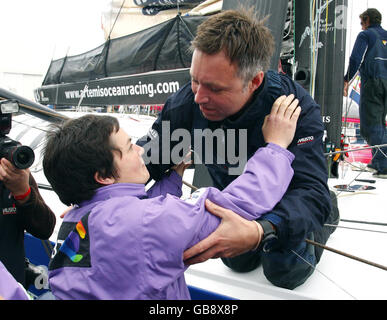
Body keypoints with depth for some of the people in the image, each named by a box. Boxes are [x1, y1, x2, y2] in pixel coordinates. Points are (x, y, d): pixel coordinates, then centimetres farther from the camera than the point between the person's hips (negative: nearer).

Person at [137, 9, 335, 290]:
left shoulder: (298, 108, -40)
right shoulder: (188, 102, -31)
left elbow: (310, 190, -47)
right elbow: (147, 158, -22)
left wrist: (260, 232, -67)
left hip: (287, 197, -3)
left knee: (285, 274, 2)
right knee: (239, 262, 20)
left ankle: (326, 214, 29)